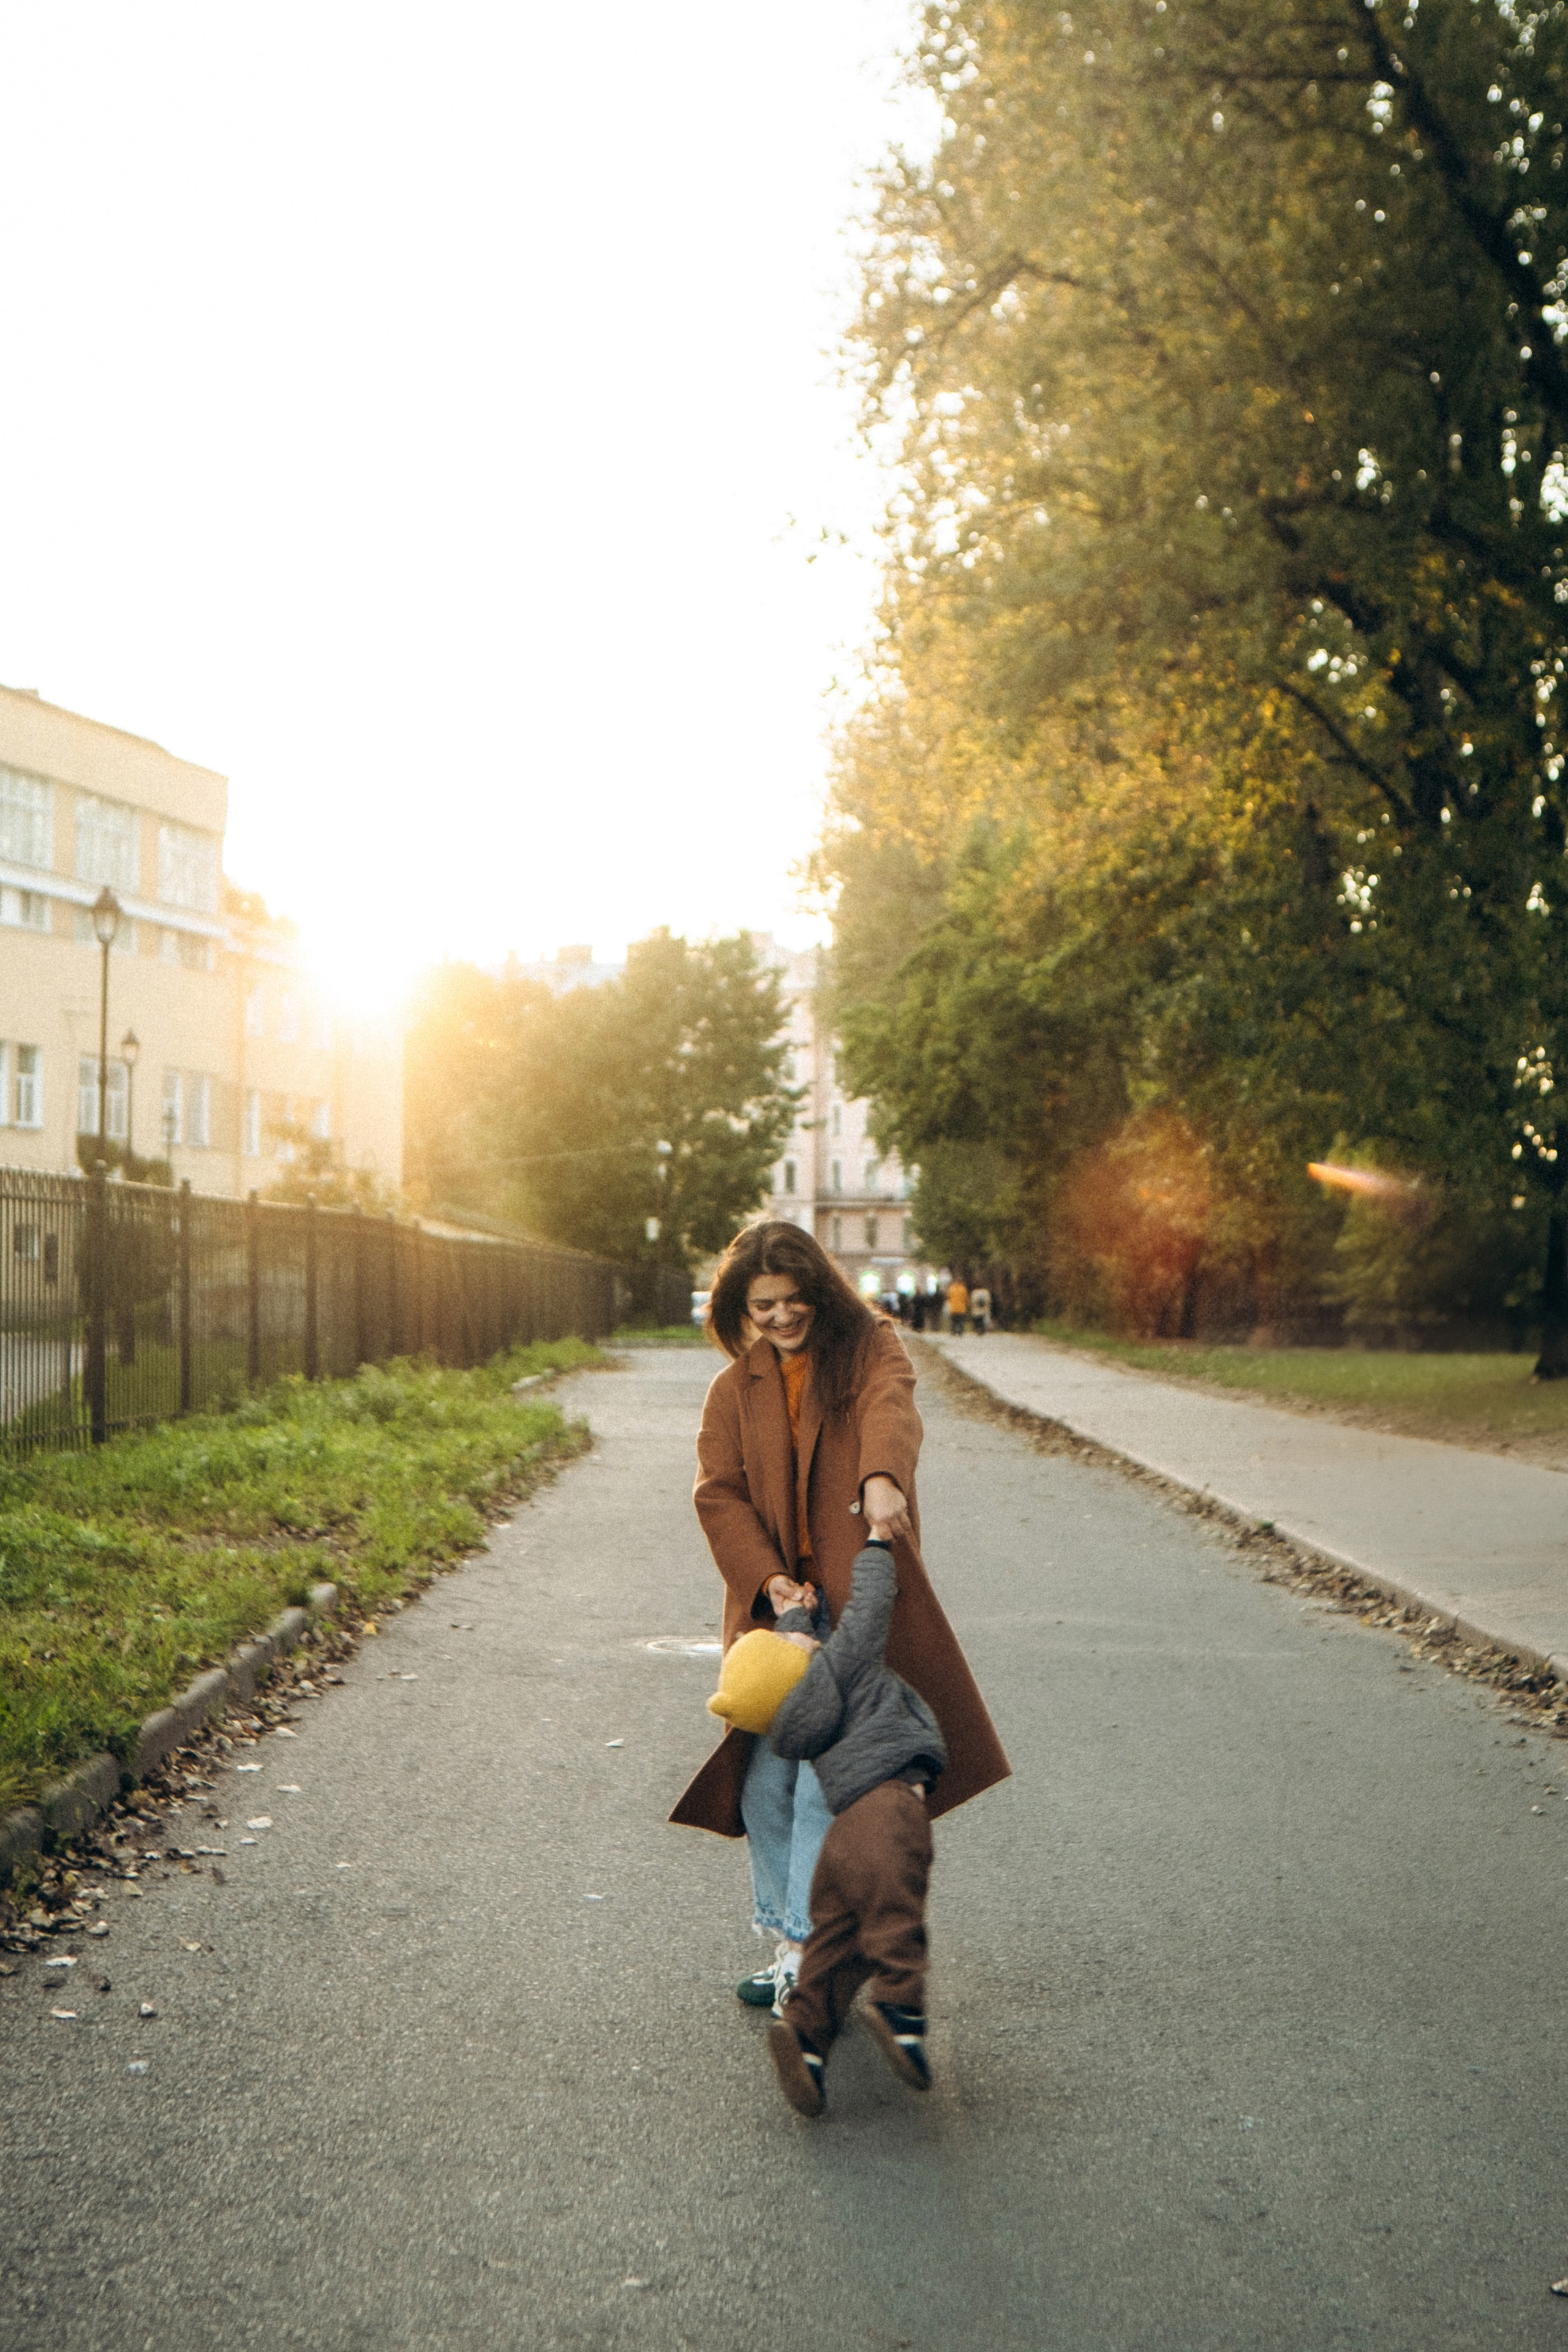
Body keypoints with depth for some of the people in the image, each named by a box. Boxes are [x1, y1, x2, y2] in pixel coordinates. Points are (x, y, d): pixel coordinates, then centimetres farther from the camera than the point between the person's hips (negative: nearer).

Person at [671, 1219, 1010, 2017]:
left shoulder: (871, 1348, 4)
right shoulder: (734, 1389, 13)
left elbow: (891, 1407, -19)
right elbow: (719, 1494, 4)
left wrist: (881, 1477, -42)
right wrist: (767, 1579, -12)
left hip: (858, 1598, -4)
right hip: (773, 1604, 4)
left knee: (829, 1777, -11)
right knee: (764, 1780, 4)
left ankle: (808, 1950, -4)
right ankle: (788, 1938, 18)